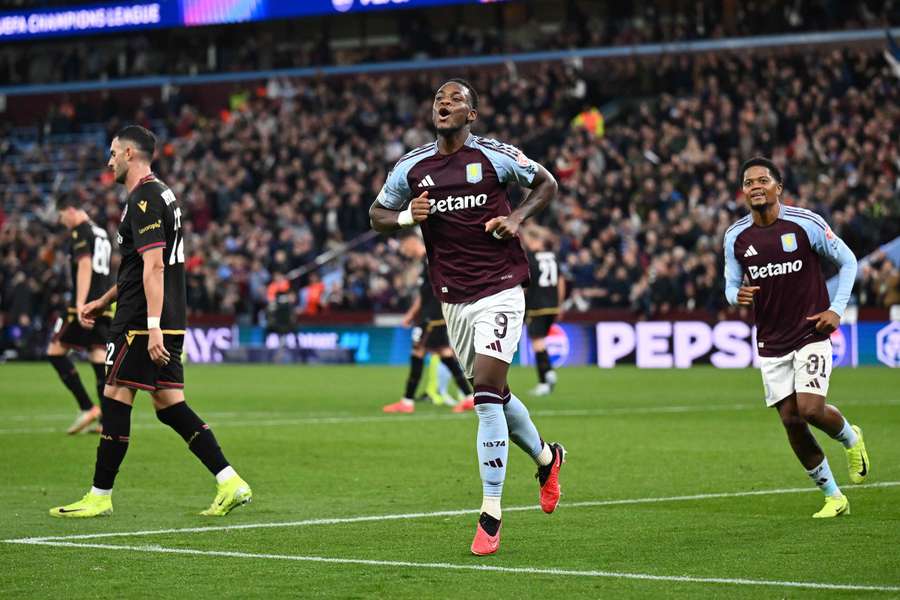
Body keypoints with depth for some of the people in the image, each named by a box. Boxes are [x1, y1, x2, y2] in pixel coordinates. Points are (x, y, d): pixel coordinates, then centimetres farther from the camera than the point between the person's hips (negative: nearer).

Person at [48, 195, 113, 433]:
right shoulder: (101, 233, 20)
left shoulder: (79, 232, -7)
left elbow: (85, 266, -19)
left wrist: (80, 304, -24)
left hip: (84, 307, -8)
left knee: (55, 351, 1)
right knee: (100, 360, 5)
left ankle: (87, 407, -7)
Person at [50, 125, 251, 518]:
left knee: (115, 399, -2)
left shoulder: (144, 199, -12)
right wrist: (103, 302, 32)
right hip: (169, 322, 10)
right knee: (169, 405, 7)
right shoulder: (160, 194, 19)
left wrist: (152, 326, -25)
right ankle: (230, 483, -1)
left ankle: (100, 497, 4)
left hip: (142, 323, -9)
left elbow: (154, 266, -21)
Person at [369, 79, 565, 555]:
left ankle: (490, 516, -12)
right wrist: (407, 217, -6)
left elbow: (546, 183, 9)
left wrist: (518, 217, -8)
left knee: (487, 389, -16)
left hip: (500, 288, -5)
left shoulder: (495, 156, -4)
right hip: (453, 298, 5)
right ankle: (546, 457, 44)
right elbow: (378, 215, 16)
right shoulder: (411, 167, 5)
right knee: (493, 394, 14)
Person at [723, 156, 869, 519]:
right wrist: (737, 295, -12)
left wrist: (837, 309, -7)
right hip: (771, 344, 4)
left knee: (810, 409, -19)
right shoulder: (736, 237, 1)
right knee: (791, 421, 0)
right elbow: (731, 284, 13)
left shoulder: (805, 223, -9)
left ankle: (850, 438, 17)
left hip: (811, 335, -4)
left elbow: (847, 261, 2)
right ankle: (833, 497, 16)